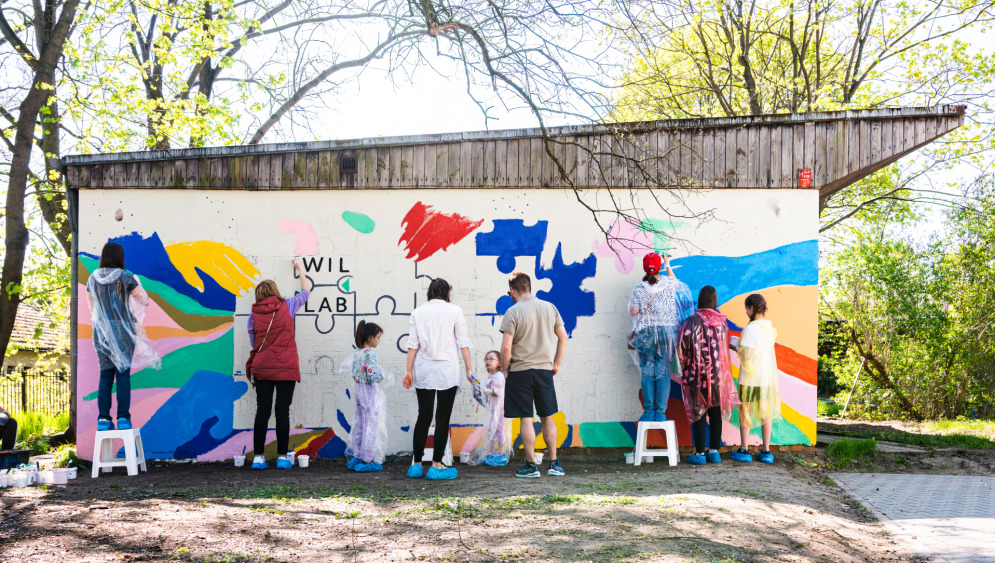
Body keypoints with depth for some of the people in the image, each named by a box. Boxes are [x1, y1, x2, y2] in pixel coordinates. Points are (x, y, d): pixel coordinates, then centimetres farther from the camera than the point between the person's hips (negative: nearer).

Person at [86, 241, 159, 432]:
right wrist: (144, 301, 27)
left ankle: (103, 419, 0)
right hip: (123, 329, -3)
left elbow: (91, 306, 16)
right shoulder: (126, 278, -9)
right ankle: (123, 418, -5)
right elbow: (144, 298, 5)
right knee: (123, 373, -1)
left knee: (105, 374, 6)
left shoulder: (93, 279, 4)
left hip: (101, 331, 3)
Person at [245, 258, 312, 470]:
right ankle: (282, 457, 4)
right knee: (282, 412, 1)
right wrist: (300, 268, 30)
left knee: (262, 412, 5)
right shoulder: (287, 306, 0)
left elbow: (253, 343, 9)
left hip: (262, 369, 2)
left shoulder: (254, 314, 4)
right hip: (286, 368, -2)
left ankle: (258, 457, 7)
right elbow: (306, 291, 17)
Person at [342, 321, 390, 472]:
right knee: (371, 426, -1)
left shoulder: (357, 353, 6)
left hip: (359, 390, 9)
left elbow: (352, 372, 13)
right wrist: (383, 376, -8)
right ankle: (368, 460, 3)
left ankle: (357, 456, 20)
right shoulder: (370, 354, -20)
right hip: (371, 393, -9)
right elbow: (373, 376, -25)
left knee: (359, 425, 14)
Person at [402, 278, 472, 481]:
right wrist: (468, 369, 1)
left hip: (423, 371, 3)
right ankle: (436, 466, 0)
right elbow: (463, 343, -2)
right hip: (447, 370, -3)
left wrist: (409, 370, 4)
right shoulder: (455, 311, 1)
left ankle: (416, 464, 11)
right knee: (443, 418, 1)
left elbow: (413, 344, 3)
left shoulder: (418, 312, 7)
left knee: (423, 416, 10)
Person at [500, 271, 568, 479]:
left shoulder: (512, 312, -10)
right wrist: (556, 364, 16)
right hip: (545, 370, 4)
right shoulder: (550, 308, 4)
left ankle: (531, 465, 4)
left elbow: (506, 347, -15)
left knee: (526, 419, 1)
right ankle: (554, 463, 15)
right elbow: (563, 337, 8)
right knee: (548, 418, 13)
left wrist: (504, 369, 1)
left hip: (520, 370, -4)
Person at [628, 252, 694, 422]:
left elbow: (633, 312, -5)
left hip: (645, 333, -1)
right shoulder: (668, 284, 3)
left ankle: (648, 411, 1)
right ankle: (660, 412, -1)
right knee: (663, 373, 2)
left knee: (647, 373, 5)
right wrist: (668, 265, 41)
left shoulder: (639, 288, -2)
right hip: (667, 331, 1)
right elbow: (675, 281, 28)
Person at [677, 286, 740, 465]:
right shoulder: (721, 321, 3)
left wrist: (684, 360, 1)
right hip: (718, 373, 4)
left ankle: (699, 454, 3)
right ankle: (714, 451, 15)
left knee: (699, 413, 2)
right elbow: (725, 346, 9)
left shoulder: (693, 321, -11)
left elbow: (685, 344, -16)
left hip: (698, 372, -4)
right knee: (716, 414, 11)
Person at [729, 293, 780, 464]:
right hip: (768, 377, 6)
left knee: (746, 412, 6)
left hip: (751, 378, -6)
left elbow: (747, 356, -19)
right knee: (766, 413, 11)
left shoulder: (751, 328, -16)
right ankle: (766, 452, 14)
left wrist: (736, 347, 0)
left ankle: (743, 451, 11)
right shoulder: (770, 328, 6)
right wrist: (742, 345, 17)